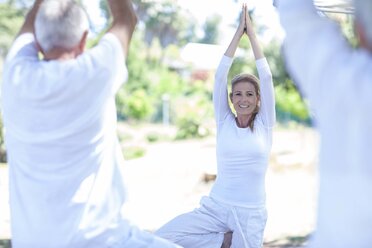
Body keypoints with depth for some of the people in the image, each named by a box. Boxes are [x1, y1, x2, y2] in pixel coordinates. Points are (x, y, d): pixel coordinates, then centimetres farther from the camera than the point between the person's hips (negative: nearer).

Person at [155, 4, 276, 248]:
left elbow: (266, 77, -6)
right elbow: (220, 75, -2)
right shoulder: (224, 122, 4)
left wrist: (252, 33, -2)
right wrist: (239, 32, -1)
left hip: (250, 214, -1)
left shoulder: (264, 124, 2)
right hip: (215, 207, 1)